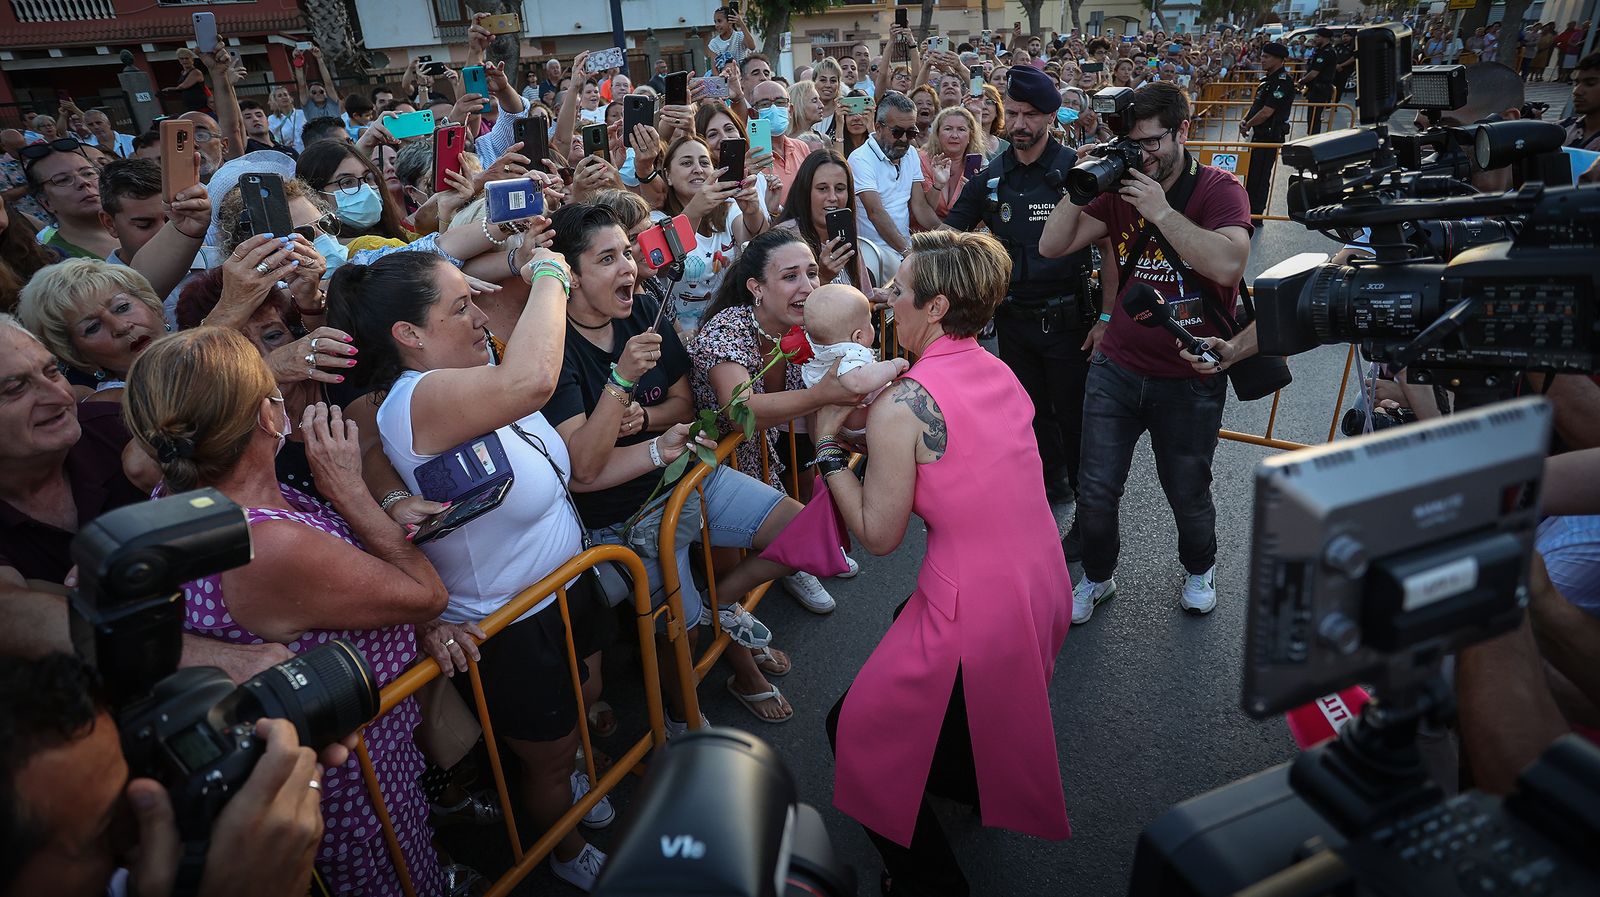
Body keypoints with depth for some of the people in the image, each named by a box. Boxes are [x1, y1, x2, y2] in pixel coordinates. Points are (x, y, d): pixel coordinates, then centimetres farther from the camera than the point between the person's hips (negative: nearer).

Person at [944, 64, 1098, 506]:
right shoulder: (990, 177, 4)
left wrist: (1106, 318, -14)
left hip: (1066, 317, -4)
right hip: (1013, 317, 4)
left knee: (1073, 412, 7)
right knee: (1031, 411, 16)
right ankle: (1051, 485, 36)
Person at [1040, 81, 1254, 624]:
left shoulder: (1219, 189, -8)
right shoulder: (1120, 188, 3)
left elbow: (1228, 263, -27)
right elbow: (1052, 246, -2)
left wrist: (1160, 211, -26)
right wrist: (1079, 188, -14)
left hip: (1190, 378, -2)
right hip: (1117, 367, 3)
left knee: (1187, 494, 13)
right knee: (1096, 489, 4)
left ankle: (1200, 568, 44)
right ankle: (1097, 576, 30)